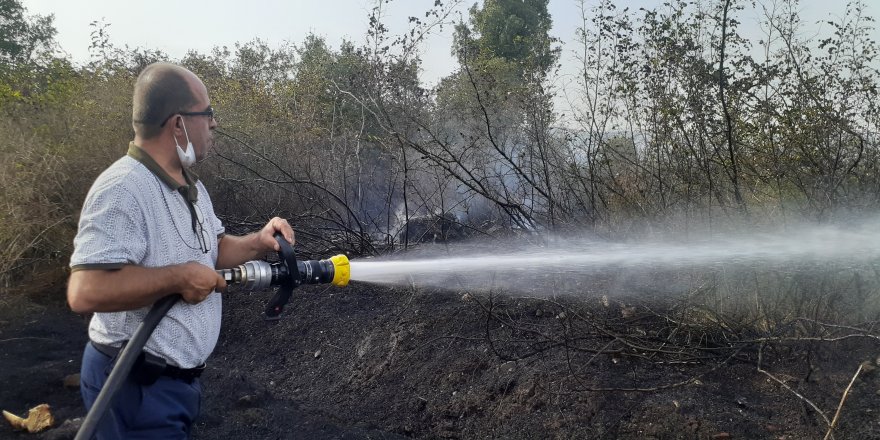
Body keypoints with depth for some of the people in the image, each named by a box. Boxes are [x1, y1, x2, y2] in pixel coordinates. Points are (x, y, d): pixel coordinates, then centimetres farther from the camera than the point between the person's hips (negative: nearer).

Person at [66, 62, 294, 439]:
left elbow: (213, 250, 16)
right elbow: (85, 292, -34)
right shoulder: (121, 190, -26)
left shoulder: (190, 185, 8)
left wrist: (257, 243, -3)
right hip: (135, 384, -9)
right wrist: (179, 277, -27)